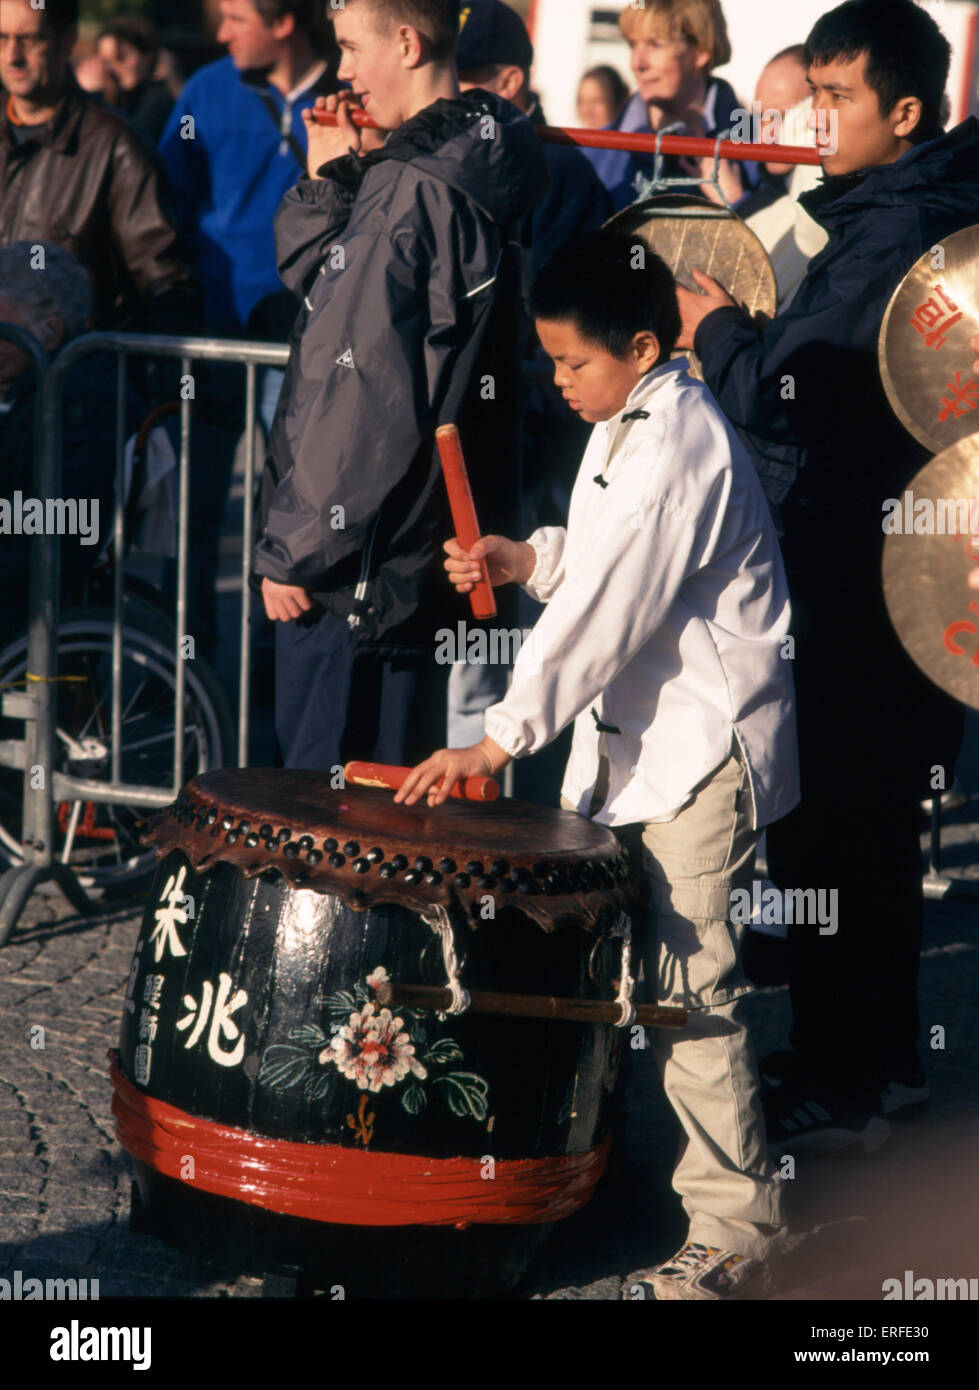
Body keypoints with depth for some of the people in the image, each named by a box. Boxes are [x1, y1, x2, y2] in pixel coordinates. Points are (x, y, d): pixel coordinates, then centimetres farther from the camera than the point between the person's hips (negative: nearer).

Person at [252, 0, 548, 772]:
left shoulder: (403, 192, -19)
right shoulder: (477, 169, 10)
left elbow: (356, 400, -20)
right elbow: (310, 275, 21)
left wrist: (293, 551, -15)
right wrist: (330, 179, 5)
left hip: (357, 565, -10)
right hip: (434, 553, 10)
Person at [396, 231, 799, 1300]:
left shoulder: (680, 449, -22)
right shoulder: (626, 424, 10)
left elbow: (607, 610, -27)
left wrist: (498, 740, -29)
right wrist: (525, 558, 5)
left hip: (706, 743, -10)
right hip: (633, 724, 10)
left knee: (689, 980, -9)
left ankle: (733, 1219, -1)